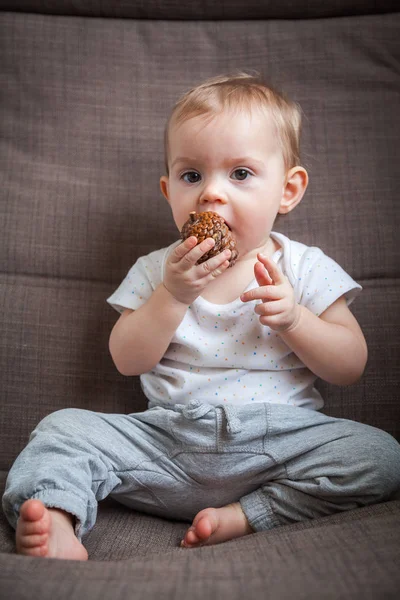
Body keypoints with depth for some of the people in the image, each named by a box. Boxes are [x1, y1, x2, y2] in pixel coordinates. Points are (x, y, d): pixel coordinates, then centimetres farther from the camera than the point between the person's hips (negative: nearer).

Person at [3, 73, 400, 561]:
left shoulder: (304, 268, 4)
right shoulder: (157, 270, 9)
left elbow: (351, 367, 2)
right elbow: (127, 361, 0)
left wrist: (292, 319, -15)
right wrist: (172, 295, -13)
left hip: (277, 441, -1)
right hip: (167, 439, 1)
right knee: (63, 428, -11)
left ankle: (243, 516, -24)